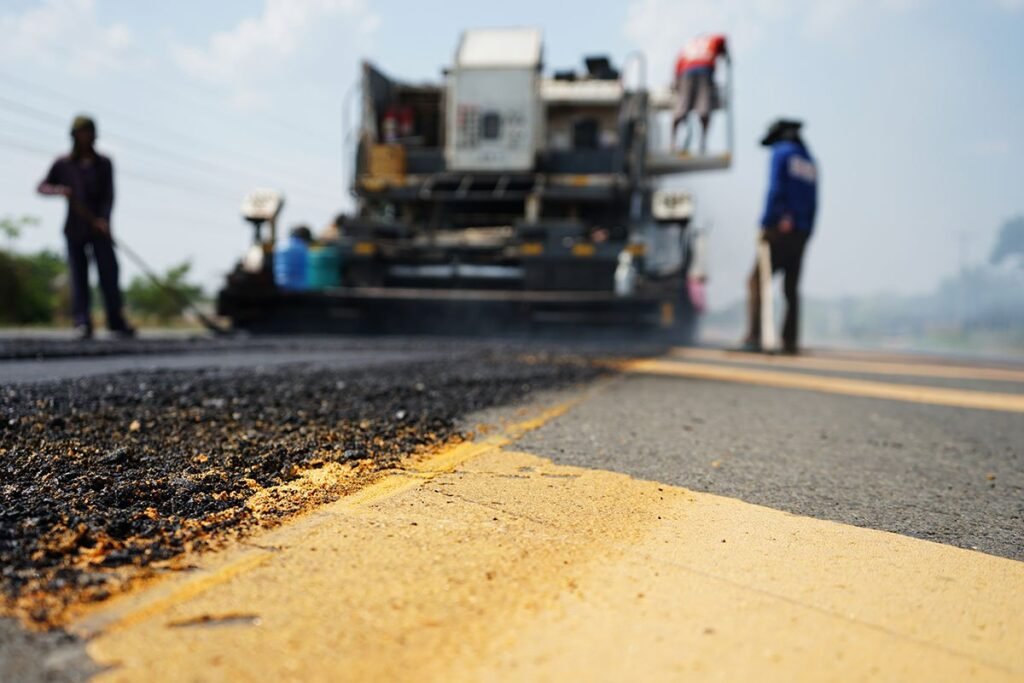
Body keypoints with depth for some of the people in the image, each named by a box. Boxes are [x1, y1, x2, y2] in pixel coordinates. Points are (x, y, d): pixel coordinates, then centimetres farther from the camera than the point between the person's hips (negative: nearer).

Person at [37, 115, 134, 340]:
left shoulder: (103, 163, 9)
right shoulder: (62, 164, 9)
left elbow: (108, 195, 0)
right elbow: (42, 187, 10)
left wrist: (104, 219, -16)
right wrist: (58, 190, -13)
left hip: (99, 228, 0)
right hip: (74, 229, 0)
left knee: (109, 274, -5)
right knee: (79, 277, -4)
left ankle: (116, 323, 3)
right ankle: (82, 324, -7)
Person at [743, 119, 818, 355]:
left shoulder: (781, 153, -1)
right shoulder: (809, 161, 19)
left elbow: (776, 190, -13)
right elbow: (812, 202, 13)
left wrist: (765, 224, -13)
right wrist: (806, 230, 12)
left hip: (780, 229, -7)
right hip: (802, 233, 7)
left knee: (756, 281, -8)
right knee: (791, 288, 10)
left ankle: (753, 337, -18)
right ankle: (790, 341, 6)